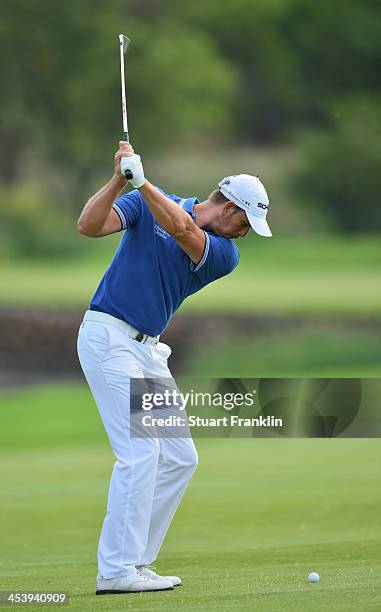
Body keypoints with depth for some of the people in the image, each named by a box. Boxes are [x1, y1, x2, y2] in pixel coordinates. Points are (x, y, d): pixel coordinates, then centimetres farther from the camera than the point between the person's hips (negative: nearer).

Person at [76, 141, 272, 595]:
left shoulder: (225, 255, 4)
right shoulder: (147, 202, -3)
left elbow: (181, 230, -17)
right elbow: (89, 225, -16)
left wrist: (142, 179, -28)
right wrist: (120, 179, -27)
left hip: (146, 351, 7)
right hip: (108, 337, -7)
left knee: (180, 458, 5)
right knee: (139, 453, -15)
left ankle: (133, 561, 10)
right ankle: (116, 571, -14)